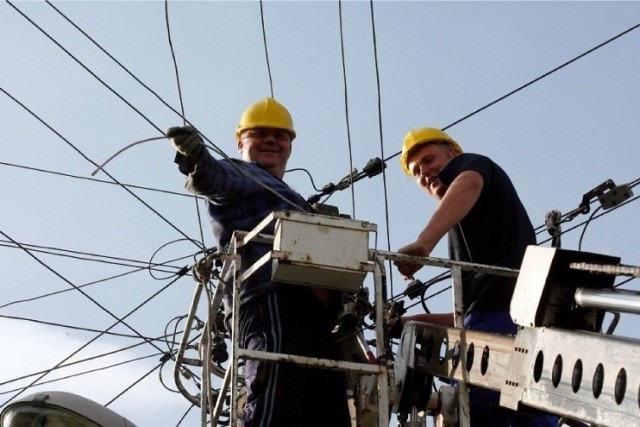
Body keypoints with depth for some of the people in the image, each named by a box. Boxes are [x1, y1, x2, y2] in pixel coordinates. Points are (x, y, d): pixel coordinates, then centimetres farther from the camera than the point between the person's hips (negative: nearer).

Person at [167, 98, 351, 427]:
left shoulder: (284, 197, 38)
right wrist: (197, 161, -35)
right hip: (274, 302, -9)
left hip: (313, 315, 9)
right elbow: (214, 177, -12)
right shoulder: (239, 174, 13)